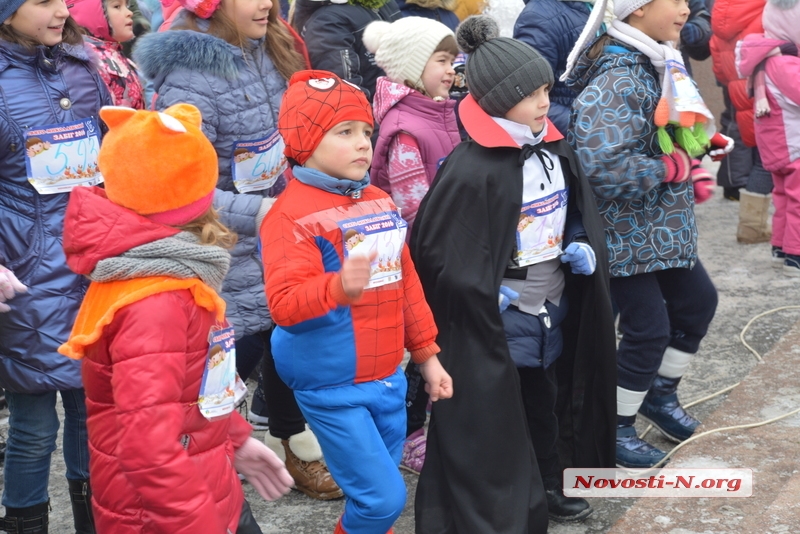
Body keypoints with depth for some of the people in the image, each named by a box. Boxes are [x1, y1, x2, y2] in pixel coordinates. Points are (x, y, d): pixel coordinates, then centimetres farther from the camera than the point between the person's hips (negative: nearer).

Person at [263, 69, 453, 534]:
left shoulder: (381, 203, 8)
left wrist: (427, 354, 17)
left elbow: (407, 283, 16)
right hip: (333, 388, -7)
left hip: (389, 379, 7)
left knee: (381, 493, 17)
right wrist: (342, 287, -44)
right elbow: (284, 303, -27)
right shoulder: (293, 215, -16)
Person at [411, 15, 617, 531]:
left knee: (543, 399, 22)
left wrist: (583, 245, -1)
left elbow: (582, 209, 17)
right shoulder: (472, 170, -23)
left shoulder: (554, 149, 1)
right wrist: (484, 294, -19)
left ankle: (548, 488, 42)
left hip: (554, 304, 7)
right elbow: (434, 247, -20)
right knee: (494, 416, 5)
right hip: (499, 315, -7)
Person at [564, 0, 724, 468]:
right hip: (627, 232, -10)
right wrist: (674, 167, -23)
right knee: (649, 329, 0)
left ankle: (661, 393, 40)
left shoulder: (659, 65, 6)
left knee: (698, 300, 21)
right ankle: (615, 428, 20)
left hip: (664, 227, 10)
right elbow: (604, 167, -34)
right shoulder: (619, 82, -25)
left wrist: (692, 171, 0)